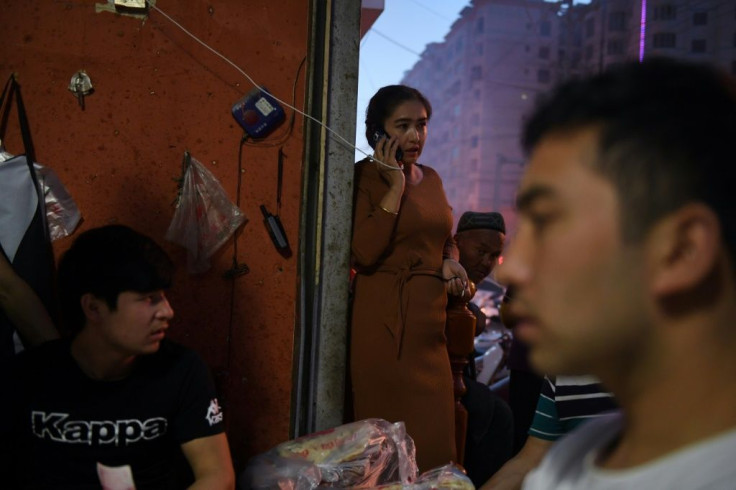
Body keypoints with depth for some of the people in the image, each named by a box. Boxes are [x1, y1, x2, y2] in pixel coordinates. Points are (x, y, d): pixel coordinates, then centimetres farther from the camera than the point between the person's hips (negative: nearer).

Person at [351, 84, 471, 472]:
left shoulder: (431, 178, 14)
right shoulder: (363, 177, -6)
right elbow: (365, 253, -19)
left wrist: (450, 262, 6)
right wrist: (396, 186, -15)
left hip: (430, 322, 7)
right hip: (384, 322, -6)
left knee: (434, 430, 8)